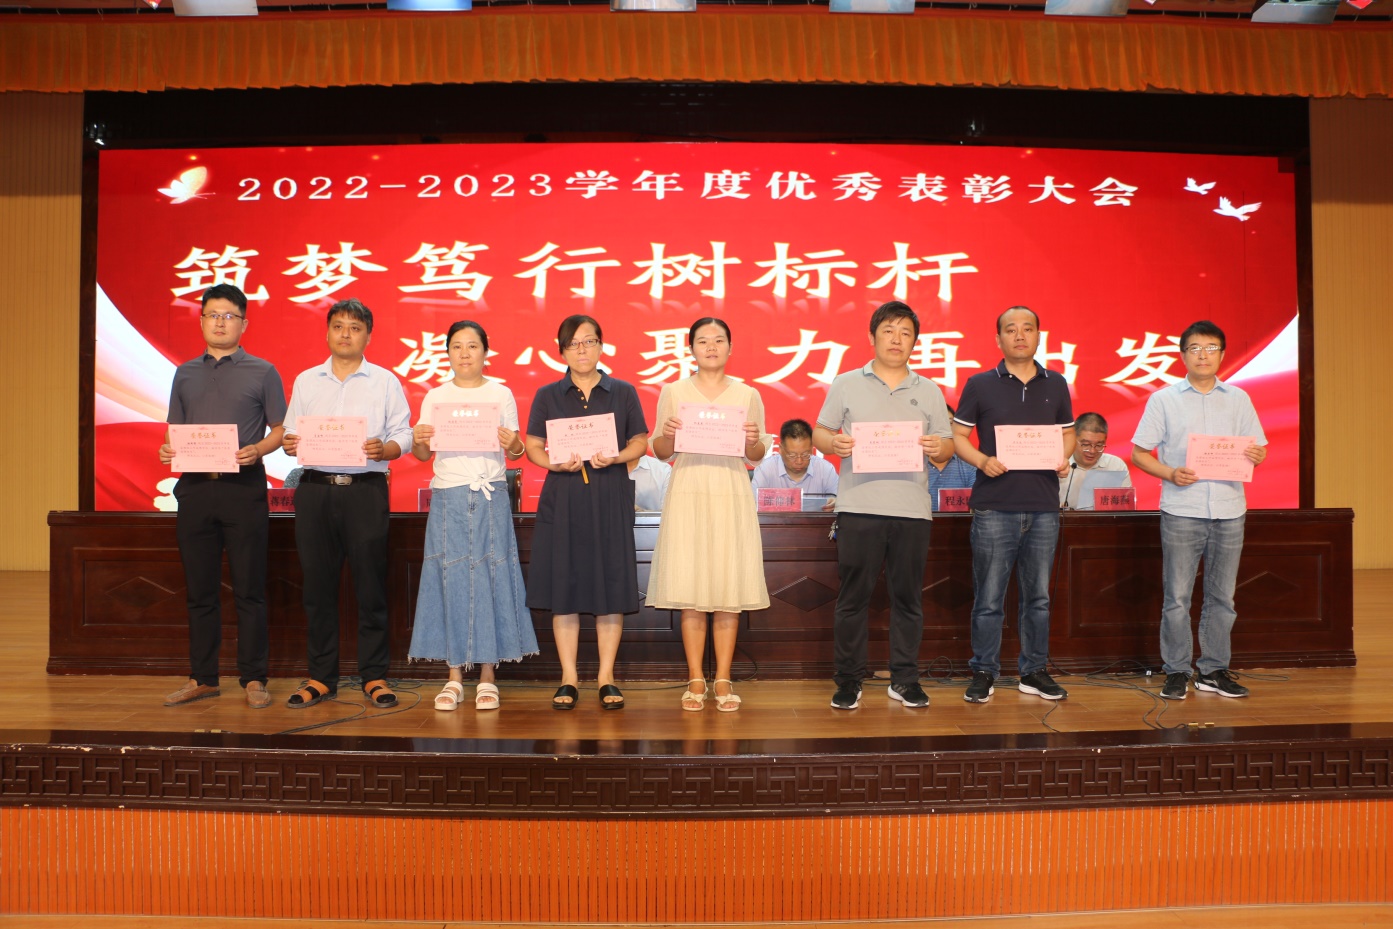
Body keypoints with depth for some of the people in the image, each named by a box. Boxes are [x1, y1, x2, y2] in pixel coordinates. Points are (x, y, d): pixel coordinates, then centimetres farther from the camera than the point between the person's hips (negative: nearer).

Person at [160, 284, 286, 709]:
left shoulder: (262, 372, 5)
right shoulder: (185, 374, 15)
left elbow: (280, 429, 2)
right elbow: (175, 430, 17)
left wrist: (257, 450, -17)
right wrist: (167, 450, -5)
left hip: (244, 486, -4)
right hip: (194, 487, 4)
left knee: (248, 590, -1)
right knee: (200, 590, 9)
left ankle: (253, 679, 7)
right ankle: (202, 678, 19)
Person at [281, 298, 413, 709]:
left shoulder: (385, 382, 8)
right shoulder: (306, 381, 16)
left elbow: (403, 437, 2)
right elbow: (290, 434, 14)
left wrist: (383, 449, -18)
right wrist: (290, 444, -8)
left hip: (366, 490, -2)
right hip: (315, 489, 3)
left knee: (370, 585, -1)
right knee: (318, 586, 5)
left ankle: (374, 676, 9)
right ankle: (321, 677, 16)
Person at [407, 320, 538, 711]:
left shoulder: (501, 394, 8)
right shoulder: (436, 397, 10)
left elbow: (515, 452, 6)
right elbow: (423, 455, 9)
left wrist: (513, 443, -15)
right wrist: (418, 439, -12)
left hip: (490, 496, -1)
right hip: (448, 496, 1)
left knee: (490, 577, -2)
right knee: (449, 577, -1)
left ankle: (487, 677, 7)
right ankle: (454, 676, 9)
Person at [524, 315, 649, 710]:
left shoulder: (623, 393, 8)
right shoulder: (547, 395, 8)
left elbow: (640, 442, 7)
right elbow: (533, 447, 6)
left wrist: (615, 457, -13)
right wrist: (557, 463, -14)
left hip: (610, 499, 0)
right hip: (563, 499, 0)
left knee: (611, 586, 0)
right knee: (564, 586, 0)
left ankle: (606, 678, 10)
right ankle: (569, 678, 11)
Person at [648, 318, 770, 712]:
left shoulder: (748, 395, 9)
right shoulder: (673, 392, 8)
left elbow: (758, 455, 10)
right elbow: (660, 452, 9)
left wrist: (753, 441, -11)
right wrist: (668, 434, -11)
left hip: (731, 496, 1)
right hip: (688, 494, 0)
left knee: (729, 590, 0)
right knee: (689, 589, -1)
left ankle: (723, 679, 10)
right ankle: (695, 679, 9)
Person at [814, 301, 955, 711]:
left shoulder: (929, 392, 15)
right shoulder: (846, 385, 11)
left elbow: (948, 446, 12)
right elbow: (820, 434, 8)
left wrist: (939, 448, -11)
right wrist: (834, 443, -14)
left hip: (912, 509, 2)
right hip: (859, 506, -1)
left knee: (908, 597, 6)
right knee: (853, 597, 1)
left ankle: (904, 679, 17)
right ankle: (848, 680, 10)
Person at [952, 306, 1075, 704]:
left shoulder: (1056, 384, 10)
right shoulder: (980, 384, 1)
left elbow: (1068, 433, 18)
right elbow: (958, 436, 2)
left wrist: (1064, 458, -3)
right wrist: (982, 461, -16)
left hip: (1043, 506, 3)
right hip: (994, 506, -3)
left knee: (1038, 596, 11)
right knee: (989, 597, 1)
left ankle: (1034, 671, 23)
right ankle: (984, 672, 13)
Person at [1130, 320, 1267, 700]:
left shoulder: (1238, 399, 12)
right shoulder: (1163, 400, 4)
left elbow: (1259, 449, 13)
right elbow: (1138, 452, 3)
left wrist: (1256, 455, -11)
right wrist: (1171, 474, -14)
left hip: (1229, 511, 3)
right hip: (1181, 511, -2)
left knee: (1222, 597, 8)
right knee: (1176, 597, 0)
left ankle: (1214, 670, 19)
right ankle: (1176, 672, 10)